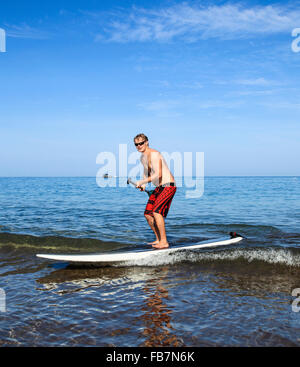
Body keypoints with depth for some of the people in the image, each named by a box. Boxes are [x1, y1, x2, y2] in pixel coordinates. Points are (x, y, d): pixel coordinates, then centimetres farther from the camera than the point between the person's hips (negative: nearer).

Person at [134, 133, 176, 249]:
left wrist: (142, 181, -21)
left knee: (156, 211, -22)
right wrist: (144, 184, 13)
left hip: (168, 186, -10)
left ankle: (164, 242, -15)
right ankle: (159, 239, 20)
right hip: (158, 188, 10)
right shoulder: (143, 157, 13)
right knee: (148, 214, 6)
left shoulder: (154, 154, -17)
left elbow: (158, 175, -26)